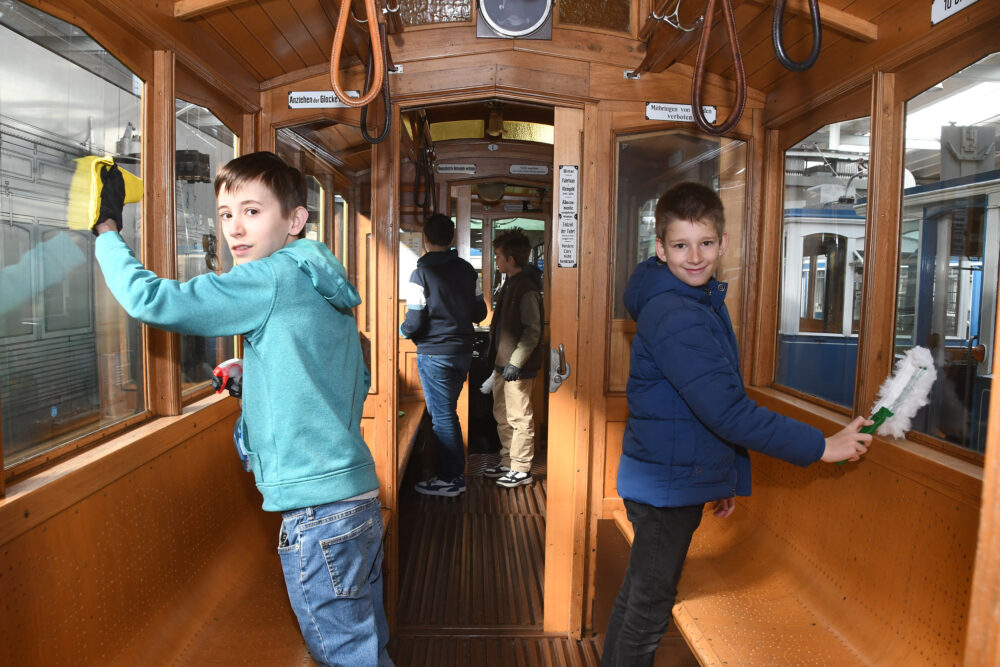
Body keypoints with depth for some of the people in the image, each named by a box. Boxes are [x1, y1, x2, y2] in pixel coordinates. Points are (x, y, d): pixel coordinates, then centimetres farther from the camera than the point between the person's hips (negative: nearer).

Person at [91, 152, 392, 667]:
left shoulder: (273, 278, -12)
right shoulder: (326, 288, 13)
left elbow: (149, 299, -14)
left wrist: (107, 229, 1)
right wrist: (256, 374, 22)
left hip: (318, 508, -9)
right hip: (360, 493, 9)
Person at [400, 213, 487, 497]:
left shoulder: (422, 273, -13)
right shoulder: (467, 269, 5)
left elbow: (415, 321, -15)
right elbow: (480, 312, 9)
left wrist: (403, 330, 6)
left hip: (435, 354, -6)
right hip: (463, 351, 6)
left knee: (442, 416, 2)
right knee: (447, 413, 18)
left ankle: (451, 479, 11)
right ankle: (453, 472, 25)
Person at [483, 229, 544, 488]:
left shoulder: (527, 289, -17)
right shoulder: (510, 284, 13)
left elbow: (533, 331, -20)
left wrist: (515, 362, -23)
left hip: (518, 367, -10)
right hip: (503, 362, 10)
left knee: (519, 418, 0)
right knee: (502, 415, 17)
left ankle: (522, 469, 11)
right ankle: (507, 462, 29)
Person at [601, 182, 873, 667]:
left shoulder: (706, 302, 9)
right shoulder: (674, 317, -23)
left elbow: (718, 399, 16)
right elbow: (728, 413, -27)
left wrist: (728, 475, 19)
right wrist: (821, 446, -19)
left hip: (672, 481, 10)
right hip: (665, 486, -10)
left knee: (639, 596, 23)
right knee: (650, 609, 6)